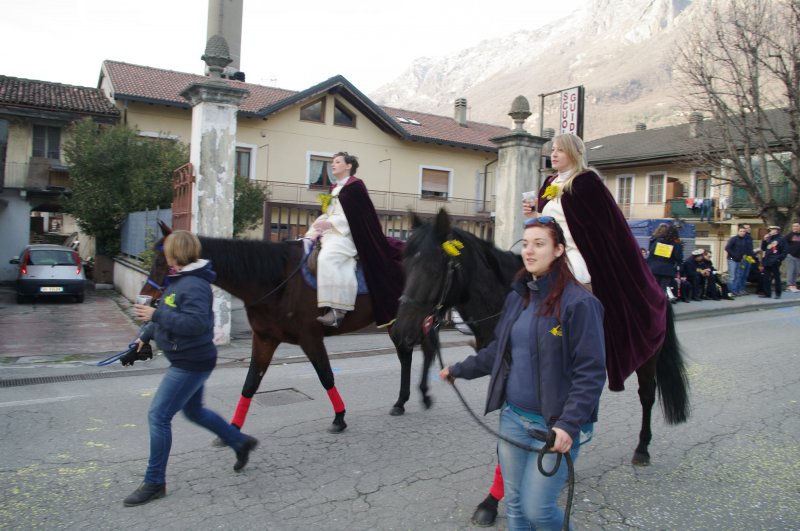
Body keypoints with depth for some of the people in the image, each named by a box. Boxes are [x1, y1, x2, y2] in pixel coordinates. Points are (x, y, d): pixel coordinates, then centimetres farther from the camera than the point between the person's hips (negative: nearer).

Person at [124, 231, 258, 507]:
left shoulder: (194, 285, -22)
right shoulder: (180, 279, 10)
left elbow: (196, 323, -30)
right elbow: (170, 315, 20)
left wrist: (156, 315, -28)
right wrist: (146, 335, 14)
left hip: (192, 363, -11)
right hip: (189, 360, 11)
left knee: (158, 416, -4)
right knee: (194, 412, 23)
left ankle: (154, 483, 10)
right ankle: (241, 442, 37)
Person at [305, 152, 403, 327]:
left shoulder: (355, 186, -4)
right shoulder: (335, 189, 22)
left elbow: (355, 215, -12)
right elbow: (327, 213, 19)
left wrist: (330, 223, -21)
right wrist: (315, 230, 3)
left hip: (348, 234, -10)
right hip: (331, 233, 10)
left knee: (327, 257, -32)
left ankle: (337, 308, -32)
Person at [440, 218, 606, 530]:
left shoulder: (579, 302, -16)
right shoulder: (517, 297, 6)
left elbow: (591, 372, -18)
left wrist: (570, 424, -25)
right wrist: (460, 369, 19)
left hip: (555, 425, -6)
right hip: (513, 416, 7)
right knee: (514, 504, 17)